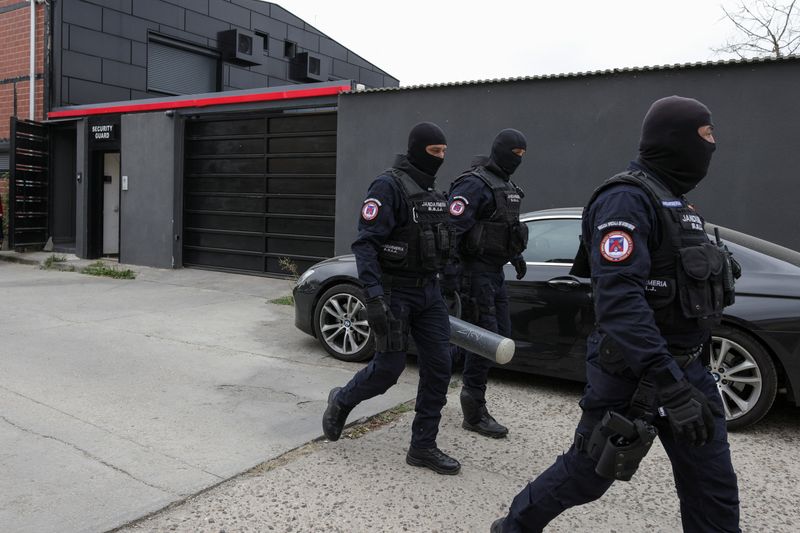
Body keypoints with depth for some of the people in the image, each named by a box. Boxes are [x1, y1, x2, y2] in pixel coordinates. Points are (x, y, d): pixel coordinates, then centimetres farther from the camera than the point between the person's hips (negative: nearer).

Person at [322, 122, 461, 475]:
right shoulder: (389, 186, -13)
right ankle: (341, 402, 28)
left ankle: (423, 447, 14)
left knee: (438, 366, 2)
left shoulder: (433, 191, 13)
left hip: (428, 290, 8)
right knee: (389, 367, -2)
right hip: (395, 291, -7)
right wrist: (373, 295, -29)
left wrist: (444, 287, 18)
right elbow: (366, 243, -20)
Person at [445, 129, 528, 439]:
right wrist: (449, 276, -29)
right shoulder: (474, 184, -15)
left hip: (495, 272, 10)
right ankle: (474, 414, 6)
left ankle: (473, 395, 26)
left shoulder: (506, 185, 16)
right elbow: (452, 228, -24)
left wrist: (516, 256, 29)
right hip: (476, 271, -9)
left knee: (500, 336, 12)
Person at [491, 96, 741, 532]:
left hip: (687, 368, 9)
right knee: (587, 473, 8)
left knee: (714, 490, 11)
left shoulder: (675, 201, 13)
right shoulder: (627, 199, -19)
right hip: (634, 374, -9)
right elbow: (618, 297, -31)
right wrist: (670, 384, -36)